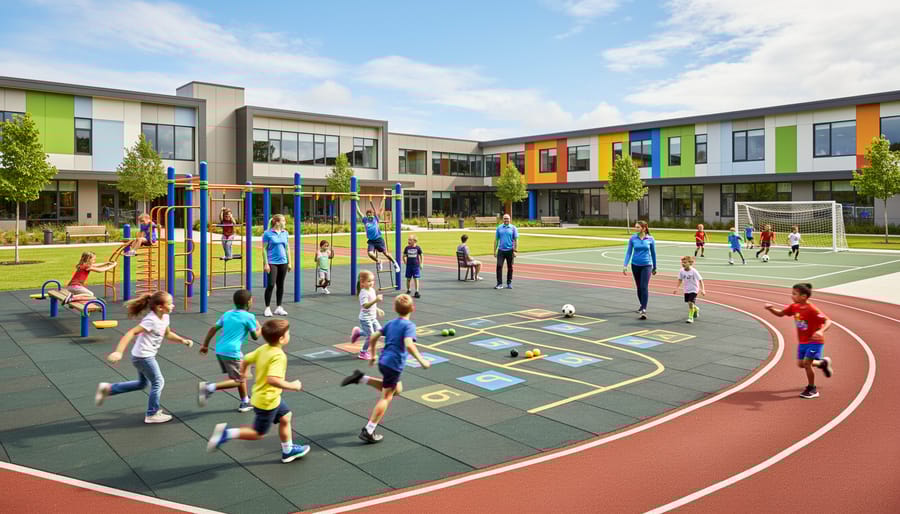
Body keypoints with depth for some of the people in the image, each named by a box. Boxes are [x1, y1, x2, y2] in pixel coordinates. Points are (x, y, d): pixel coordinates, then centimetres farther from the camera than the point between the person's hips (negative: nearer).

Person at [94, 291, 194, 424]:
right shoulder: (151, 320, -27)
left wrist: (182, 340, 8)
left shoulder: (164, 317, 1)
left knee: (142, 383, 23)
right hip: (143, 356, -9)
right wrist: (119, 351, -40)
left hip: (144, 356, 9)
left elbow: (167, 334, 18)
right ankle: (152, 414, 13)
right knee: (158, 382, 1)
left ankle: (108, 388, 30)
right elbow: (131, 333, -32)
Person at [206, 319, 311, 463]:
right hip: (267, 401, -9)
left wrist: (244, 372, 27)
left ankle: (288, 451, 35)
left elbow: (246, 359, 7)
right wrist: (292, 386, -30)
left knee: (285, 417, 22)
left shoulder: (263, 349, -5)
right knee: (258, 434, 8)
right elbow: (273, 379, -42)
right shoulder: (279, 356, -31)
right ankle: (227, 433, 4)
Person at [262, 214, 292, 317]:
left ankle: (278, 308, 19)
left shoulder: (285, 233, 8)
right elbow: (264, 249, -7)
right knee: (271, 285, -8)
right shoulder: (268, 233, -7)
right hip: (272, 262, -5)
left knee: (280, 285, 9)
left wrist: (289, 262, 11)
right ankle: (267, 308, 5)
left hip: (283, 262, 5)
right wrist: (266, 264, -11)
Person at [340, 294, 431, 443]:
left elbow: (373, 337, 12)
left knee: (397, 389, 25)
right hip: (394, 365, -8)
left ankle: (361, 378, 14)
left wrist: (373, 355, 23)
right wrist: (421, 360, -22)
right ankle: (368, 431, 7)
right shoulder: (409, 325, -12)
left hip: (383, 361, 8)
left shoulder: (390, 323, 10)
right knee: (386, 397, 4)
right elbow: (409, 344, -28)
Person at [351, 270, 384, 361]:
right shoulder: (364, 293, -22)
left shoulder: (372, 290, 7)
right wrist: (376, 300, -42)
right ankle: (363, 353, 16)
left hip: (372, 317, 9)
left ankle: (358, 332, 26)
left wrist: (377, 310, 17)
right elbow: (365, 305, -34)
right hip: (365, 318, -9)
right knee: (370, 335, -5)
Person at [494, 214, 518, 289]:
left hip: (510, 250, -1)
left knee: (510, 267, 7)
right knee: (499, 266, -9)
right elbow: (496, 240, 11)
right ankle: (499, 284, -4)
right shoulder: (499, 227, 8)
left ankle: (509, 283, 18)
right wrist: (495, 250, 6)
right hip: (501, 250, 1)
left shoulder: (513, 228, 2)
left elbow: (516, 240, 0)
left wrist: (515, 250, -7)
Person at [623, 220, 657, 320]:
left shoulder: (650, 239, -4)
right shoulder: (633, 238, -2)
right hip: (635, 265, 3)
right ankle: (642, 305, 35)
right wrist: (625, 265, -9)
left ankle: (644, 310, -16)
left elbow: (653, 253, 7)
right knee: (639, 287, 14)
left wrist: (654, 267, 13)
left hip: (646, 265, -2)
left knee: (644, 287, -15)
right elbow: (628, 252, 0)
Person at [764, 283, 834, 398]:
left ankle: (812, 389, 7)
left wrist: (821, 331, -47)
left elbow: (828, 321, -27)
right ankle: (823, 363, 40)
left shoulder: (812, 310, -25)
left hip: (814, 341, -7)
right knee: (801, 364, 11)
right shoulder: (794, 307, -4)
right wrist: (771, 309, -14)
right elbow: (780, 313, 7)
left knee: (806, 363, -13)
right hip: (802, 341, 8)